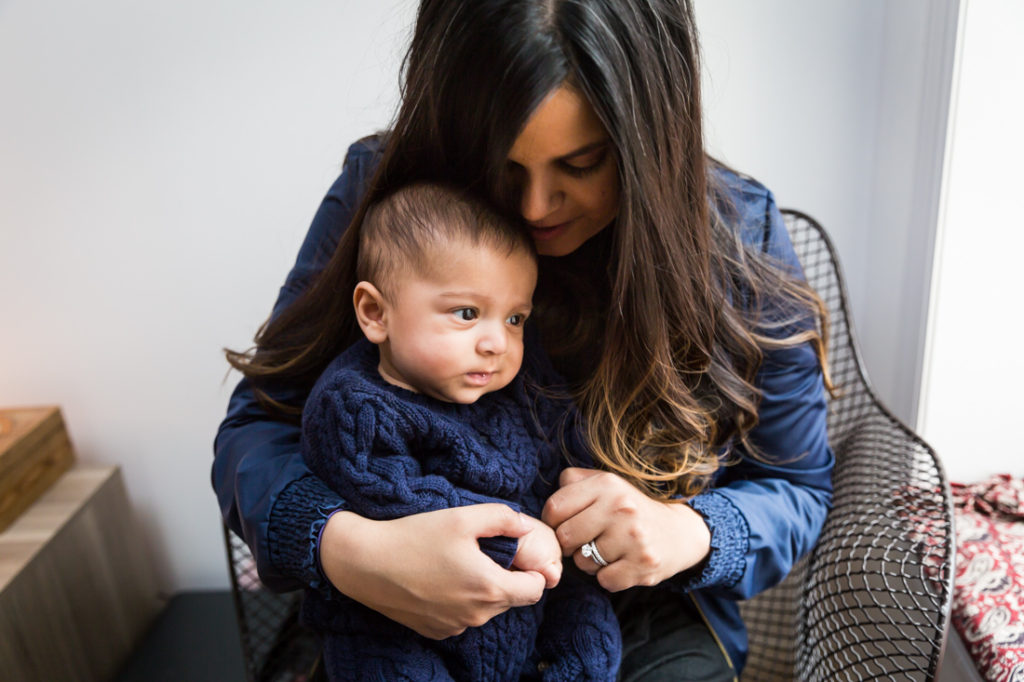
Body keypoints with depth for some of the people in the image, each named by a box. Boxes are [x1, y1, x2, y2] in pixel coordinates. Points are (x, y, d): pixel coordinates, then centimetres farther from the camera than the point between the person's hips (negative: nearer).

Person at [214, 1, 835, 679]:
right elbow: (259, 424, -10)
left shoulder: (738, 239, -11)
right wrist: (345, 546, -32)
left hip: (647, 618, 1)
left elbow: (800, 488, -2)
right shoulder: (380, 189, -11)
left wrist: (690, 533, -25)